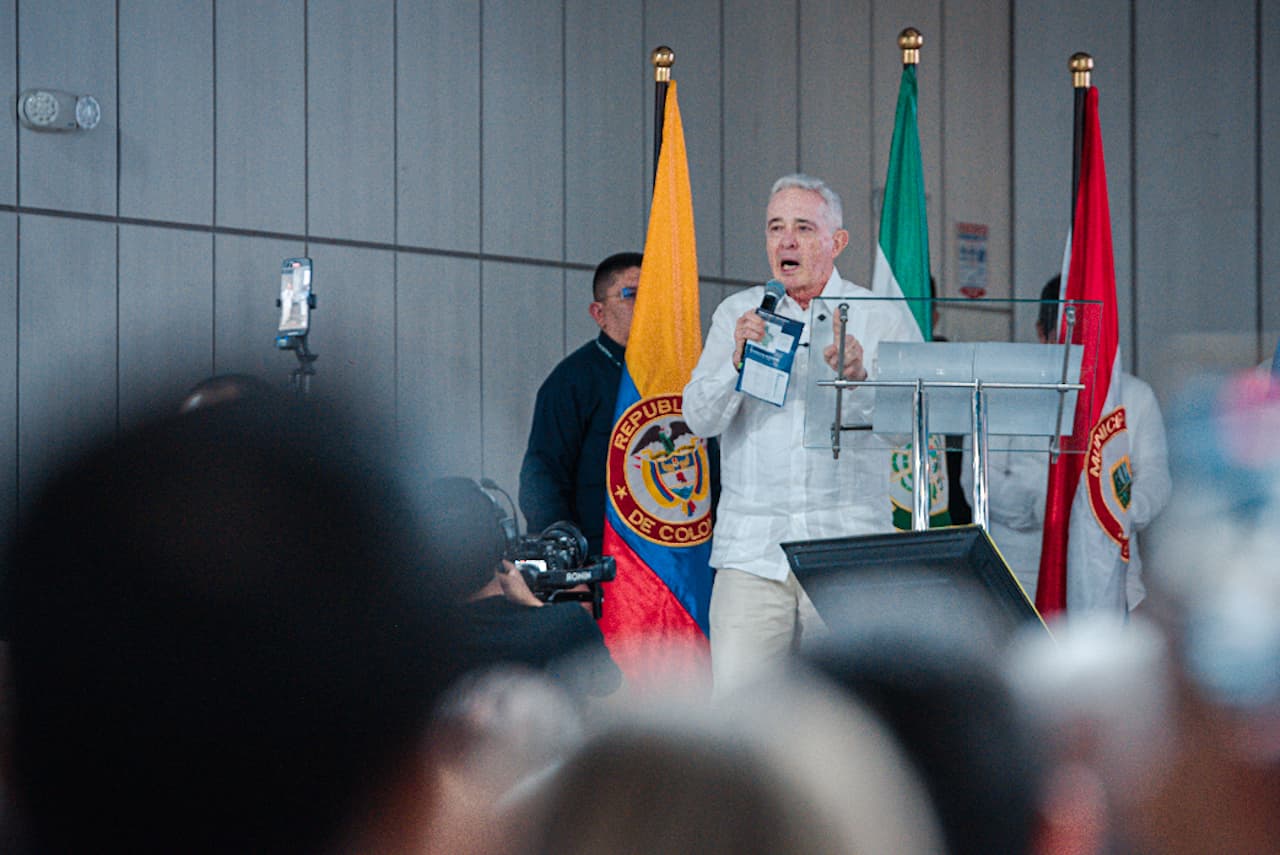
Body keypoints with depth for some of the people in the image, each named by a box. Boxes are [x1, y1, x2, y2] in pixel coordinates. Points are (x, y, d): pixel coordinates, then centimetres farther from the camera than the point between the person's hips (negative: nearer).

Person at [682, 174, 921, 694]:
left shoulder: (883, 319, 7)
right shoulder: (737, 314, 12)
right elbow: (698, 418, 3)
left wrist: (859, 379, -23)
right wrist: (737, 361, -15)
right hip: (752, 550, 1)